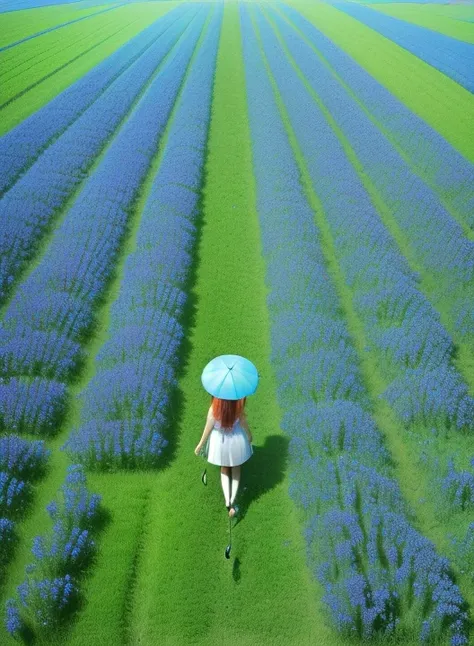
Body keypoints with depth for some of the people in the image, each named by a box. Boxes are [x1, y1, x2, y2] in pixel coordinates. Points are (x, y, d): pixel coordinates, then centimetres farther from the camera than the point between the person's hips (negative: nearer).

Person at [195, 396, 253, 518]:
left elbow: (208, 428, -15)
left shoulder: (214, 408, -28)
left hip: (220, 442, 0)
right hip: (236, 441, 0)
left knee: (224, 469, 27)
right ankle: (232, 501, 19)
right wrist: (249, 435, 12)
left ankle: (227, 502, 20)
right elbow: (244, 424, -9)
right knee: (236, 469, 26)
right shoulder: (239, 407, -26)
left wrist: (200, 444, 1)